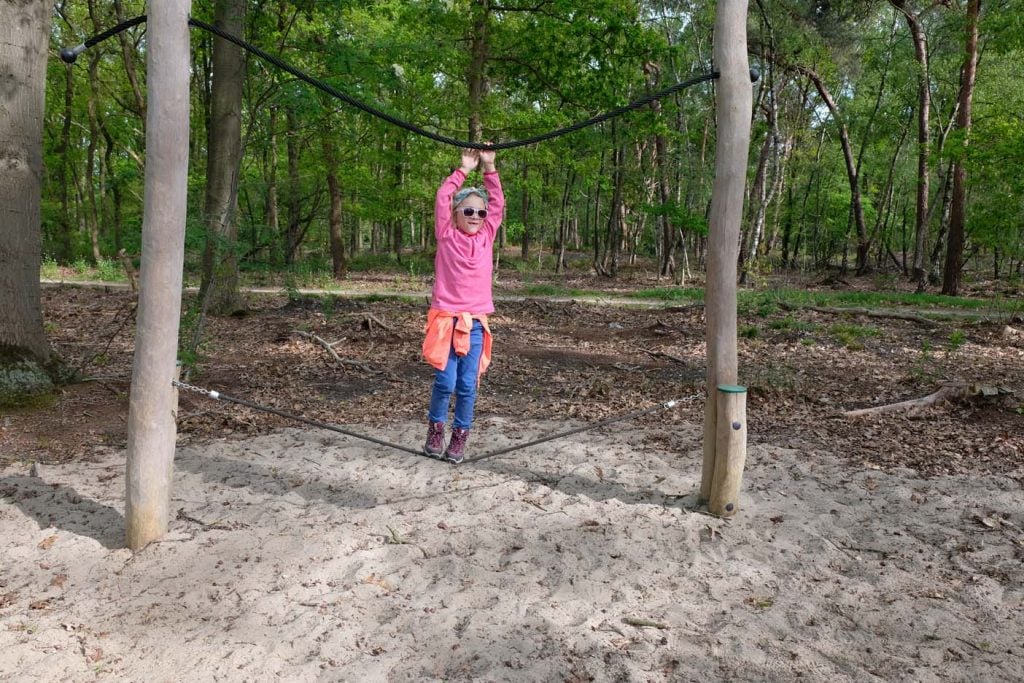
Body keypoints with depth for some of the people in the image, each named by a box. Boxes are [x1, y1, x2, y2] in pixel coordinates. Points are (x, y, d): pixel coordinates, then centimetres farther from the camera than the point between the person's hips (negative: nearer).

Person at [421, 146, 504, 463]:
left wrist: (489, 169, 3)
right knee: (445, 381, -5)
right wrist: (463, 170, -2)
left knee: (468, 384, 3)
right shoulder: (447, 237, 3)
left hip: (475, 322, 3)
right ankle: (435, 430, 17)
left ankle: (460, 437, 16)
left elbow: (498, 204, 8)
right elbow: (442, 198, -4)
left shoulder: (486, 238, 10)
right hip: (446, 318, -3)